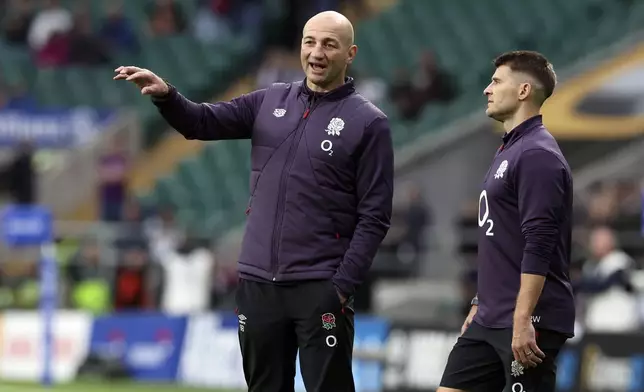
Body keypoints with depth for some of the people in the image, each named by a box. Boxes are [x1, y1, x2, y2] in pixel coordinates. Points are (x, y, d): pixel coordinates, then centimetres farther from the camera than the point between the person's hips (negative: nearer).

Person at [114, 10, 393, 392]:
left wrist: (343, 285, -14)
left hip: (320, 289, -5)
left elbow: (374, 216, -7)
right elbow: (203, 122, 7)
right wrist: (167, 96, -15)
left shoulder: (369, 123, -4)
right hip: (258, 284, 5)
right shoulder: (270, 101, 11)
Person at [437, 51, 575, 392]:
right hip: (490, 320, 10)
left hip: (527, 324, -10)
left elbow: (539, 245, -22)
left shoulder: (537, 155, -14)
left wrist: (523, 320, -26)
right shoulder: (508, 151, 17)